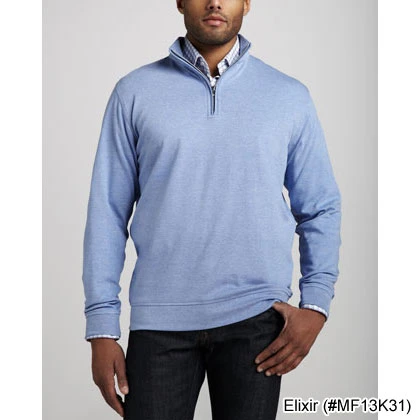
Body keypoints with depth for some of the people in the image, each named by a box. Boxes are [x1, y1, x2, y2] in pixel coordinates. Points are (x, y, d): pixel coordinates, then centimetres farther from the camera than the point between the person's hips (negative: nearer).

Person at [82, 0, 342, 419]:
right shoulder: (135, 92, 3)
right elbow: (108, 212, 2)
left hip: (256, 320, 1)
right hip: (159, 321, 0)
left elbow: (321, 209, 9)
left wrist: (315, 304, -3)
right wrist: (102, 326, -1)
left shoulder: (290, 96, 6)